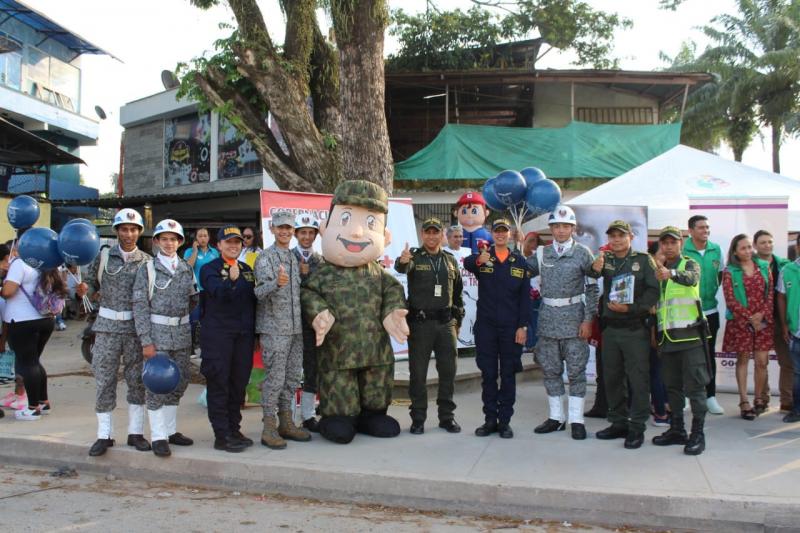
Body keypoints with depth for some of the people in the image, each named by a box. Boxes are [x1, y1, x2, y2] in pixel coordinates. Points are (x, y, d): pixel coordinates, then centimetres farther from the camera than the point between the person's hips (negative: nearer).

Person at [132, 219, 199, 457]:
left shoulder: (186, 269, 9)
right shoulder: (147, 269, -3)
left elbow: (194, 299, 17)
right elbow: (140, 305, -7)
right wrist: (146, 340, -13)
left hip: (182, 333, 4)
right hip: (157, 332, -4)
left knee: (178, 383, 9)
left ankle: (171, 430, 22)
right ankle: (158, 436, 5)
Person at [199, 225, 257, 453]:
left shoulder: (247, 269, 16)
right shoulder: (209, 269, -1)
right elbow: (218, 292, -20)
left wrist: (254, 332, 14)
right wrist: (231, 280, -39)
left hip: (243, 333, 6)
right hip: (217, 333, -6)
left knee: (239, 382, 9)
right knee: (219, 384, -3)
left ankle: (234, 430, 20)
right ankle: (222, 436, 0)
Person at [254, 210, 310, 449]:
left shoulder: (295, 258, 15)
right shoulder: (265, 258, -7)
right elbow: (260, 292, -18)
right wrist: (277, 283, -37)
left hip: (295, 328, 7)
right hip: (274, 328, -7)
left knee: (293, 377, 11)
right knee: (275, 378, -6)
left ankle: (286, 423, 21)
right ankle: (269, 428, 2)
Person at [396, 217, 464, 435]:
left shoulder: (451, 260, 12)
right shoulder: (414, 257, -1)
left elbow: (458, 291, 18)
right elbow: (403, 268, -25)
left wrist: (458, 318, 12)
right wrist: (402, 261, -49)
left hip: (446, 322, 3)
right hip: (420, 322, -3)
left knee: (448, 371, 7)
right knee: (418, 372, 2)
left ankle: (447, 416, 19)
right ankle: (418, 418, 12)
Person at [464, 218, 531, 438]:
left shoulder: (520, 262, 5)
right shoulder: (482, 258, 2)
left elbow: (525, 297, 3)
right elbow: (466, 263, -23)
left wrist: (523, 326, -5)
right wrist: (478, 260, -47)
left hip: (511, 327, 0)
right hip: (485, 325, 0)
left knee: (508, 375, 5)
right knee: (488, 374, 6)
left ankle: (505, 421, 13)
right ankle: (490, 419, 16)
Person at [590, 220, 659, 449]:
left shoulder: (643, 260, 1)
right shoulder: (605, 259, 10)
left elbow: (654, 290, -6)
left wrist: (630, 308, -17)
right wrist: (595, 269, -29)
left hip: (635, 328, -4)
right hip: (610, 328, 4)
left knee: (637, 378, -3)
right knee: (611, 377, 11)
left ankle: (637, 427, 6)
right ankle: (618, 423, 23)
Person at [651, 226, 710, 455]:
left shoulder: (690, 264, -1)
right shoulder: (657, 270, 16)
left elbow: (691, 279, -25)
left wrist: (671, 274, -46)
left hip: (690, 334, -6)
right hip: (666, 337, 6)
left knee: (694, 386, -4)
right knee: (672, 386, 11)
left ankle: (698, 434, 0)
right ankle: (677, 430, 20)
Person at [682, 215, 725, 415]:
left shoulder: (716, 249, 4)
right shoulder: (682, 250, -11)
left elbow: (720, 273, 16)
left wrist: (712, 291, 8)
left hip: (710, 310, 4)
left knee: (709, 354, 9)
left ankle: (710, 395, 17)